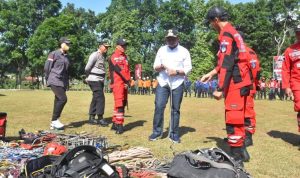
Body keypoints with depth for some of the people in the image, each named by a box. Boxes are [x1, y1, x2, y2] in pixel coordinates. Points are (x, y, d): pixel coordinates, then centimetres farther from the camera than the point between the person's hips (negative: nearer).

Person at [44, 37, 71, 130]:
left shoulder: (66, 56, 17)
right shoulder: (54, 54, -4)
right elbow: (46, 67, -5)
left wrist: (67, 82, 19)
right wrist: (48, 79, -2)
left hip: (62, 82, 7)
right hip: (55, 81, -7)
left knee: (58, 101, 6)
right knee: (63, 99, -19)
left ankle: (53, 123, 15)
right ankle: (55, 120, -6)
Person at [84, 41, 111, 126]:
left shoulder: (103, 56, 18)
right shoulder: (95, 55, -9)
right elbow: (87, 68, -13)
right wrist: (89, 77, 2)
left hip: (100, 80, 9)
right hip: (94, 80, -9)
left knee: (96, 98, 12)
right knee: (100, 98, -12)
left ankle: (91, 118, 20)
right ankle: (100, 118, -7)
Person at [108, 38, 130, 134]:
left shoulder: (125, 57, 20)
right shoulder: (114, 57, -6)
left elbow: (127, 69, 15)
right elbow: (119, 70, -15)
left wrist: (128, 81, 1)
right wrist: (127, 80, -12)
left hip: (124, 83, 9)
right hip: (118, 83, -9)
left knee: (123, 104, 12)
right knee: (119, 104, -12)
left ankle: (115, 123, 21)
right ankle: (119, 125, -10)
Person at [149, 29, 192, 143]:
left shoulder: (184, 51, 2)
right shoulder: (161, 50, 9)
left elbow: (188, 69, -1)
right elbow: (155, 67, 8)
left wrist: (176, 71, -18)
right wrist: (161, 66, -15)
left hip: (177, 83, -1)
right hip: (163, 82, 2)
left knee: (175, 109, 3)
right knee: (159, 106, -6)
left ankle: (174, 134, 13)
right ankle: (157, 131, 8)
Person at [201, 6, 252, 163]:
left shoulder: (226, 34, -12)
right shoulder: (233, 32, 19)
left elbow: (227, 63, -19)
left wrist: (220, 89, -19)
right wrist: (212, 73, 24)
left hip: (235, 82, -10)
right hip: (241, 81, 10)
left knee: (232, 118, -6)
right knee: (237, 117, 16)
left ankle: (237, 154, 1)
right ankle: (240, 151, 27)